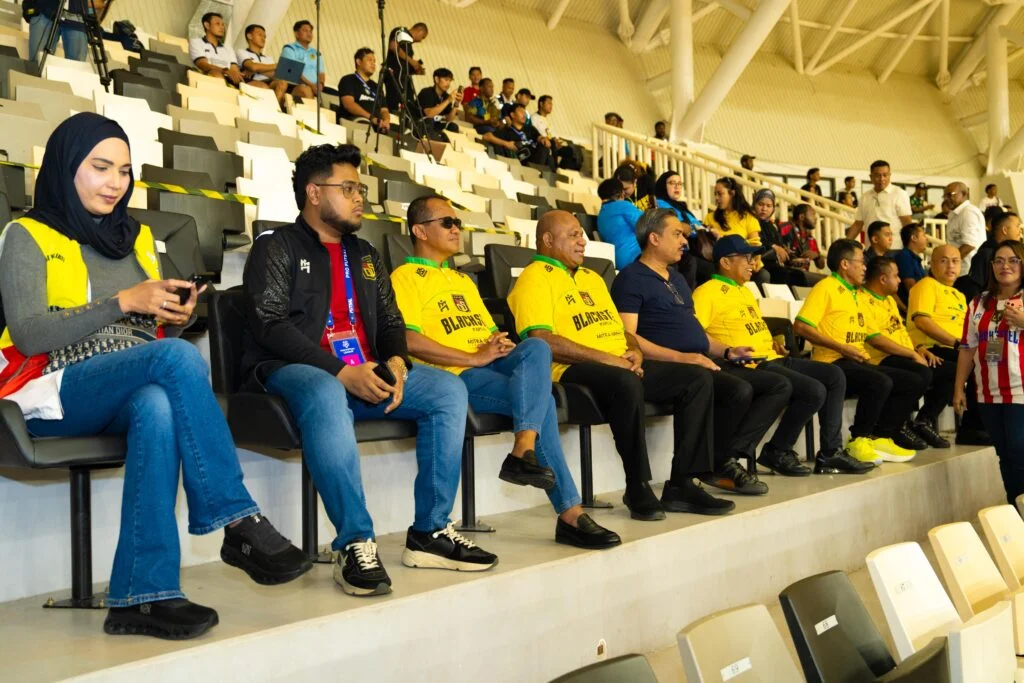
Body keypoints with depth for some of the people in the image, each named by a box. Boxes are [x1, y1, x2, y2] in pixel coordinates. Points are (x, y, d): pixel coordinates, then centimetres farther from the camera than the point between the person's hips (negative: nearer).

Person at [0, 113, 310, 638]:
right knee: (178, 357, -34)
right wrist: (122, 302, -16)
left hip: (140, 388, 4)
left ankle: (144, 595, -39)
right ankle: (240, 524, -33)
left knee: (159, 406, -37)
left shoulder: (136, 237, 20)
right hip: (59, 394, -4)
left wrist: (177, 315, -5)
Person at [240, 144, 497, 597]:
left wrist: (396, 362, -8)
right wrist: (341, 372, -22)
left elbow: (391, 321, 17)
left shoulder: (365, 255, 22)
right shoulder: (277, 248, 2)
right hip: (292, 371, -6)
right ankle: (355, 543, -36)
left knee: (448, 390, -12)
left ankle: (430, 532, -12)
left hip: (366, 373, 7)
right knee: (325, 395, -40)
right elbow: (270, 326, -11)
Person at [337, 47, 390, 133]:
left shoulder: (376, 86, 27)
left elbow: (384, 110, 20)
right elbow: (349, 104, -7)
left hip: (378, 125, 5)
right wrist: (371, 117, -20)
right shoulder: (348, 80, 9)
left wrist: (386, 121, -6)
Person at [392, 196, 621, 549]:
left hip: (491, 364, 7)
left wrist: (501, 343, 1)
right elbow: (410, 341, -14)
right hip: (456, 375, -7)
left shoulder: (464, 280, 28)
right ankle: (570, 512, -22)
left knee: (536, 347, -25)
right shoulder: (405, 277, 1)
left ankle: (524, 453, -34)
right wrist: (474, 357, -17)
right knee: (540, 397, -24)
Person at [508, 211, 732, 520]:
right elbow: (541, 341, -16)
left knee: (698, 379, -5)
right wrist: (605, 358, -17)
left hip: (621, 364, 9)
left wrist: (635, 351, 3)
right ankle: (638, 489, -23)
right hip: (573, 369, -9)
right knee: (626, 383, -39)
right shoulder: (535, 278, -1)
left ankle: (682, 484, -6)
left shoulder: (592, 277, 27)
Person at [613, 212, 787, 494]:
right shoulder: (631, 278, -4)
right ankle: (717, 466, -9)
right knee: (739, 390, -31)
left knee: (779, 386, -2)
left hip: (704, 363, 9)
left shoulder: (677, 278, 25)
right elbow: (628, 338, -15)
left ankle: (732, 454, -12)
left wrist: (726, 352, 13)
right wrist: (682, 358, -23)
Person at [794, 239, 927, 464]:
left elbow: (872, 334, 28)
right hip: (832, 362, -9)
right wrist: (841, 347, -18)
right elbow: (800, 326, -16)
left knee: (913, 383, 0)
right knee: (880, 382, -32)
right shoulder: (826, 288, -4)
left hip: (858, 362, 9)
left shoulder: (855, 294, 24)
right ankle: (859, 440, -13)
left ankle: (880, 437, 2)